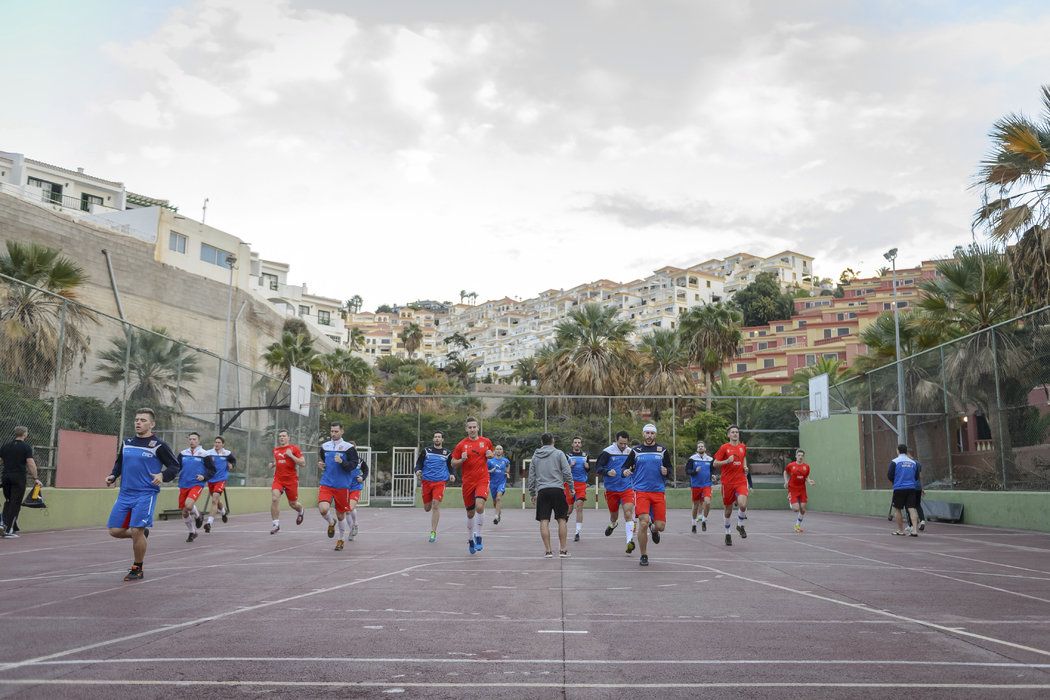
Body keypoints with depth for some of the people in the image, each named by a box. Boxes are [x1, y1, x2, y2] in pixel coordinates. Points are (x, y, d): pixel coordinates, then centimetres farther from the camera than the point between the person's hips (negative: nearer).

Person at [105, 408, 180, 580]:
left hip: (145, 494, -6)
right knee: (115, 530, 2)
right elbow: (119, 463, 25)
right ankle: (142, 535, 33)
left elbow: (175, 466, -2)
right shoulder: (127, 443, 11)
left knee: (136, 530, -11)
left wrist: (163, 476, -21)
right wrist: (112, 476, 7)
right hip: (125, 494, 6)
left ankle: (137, 569, 9)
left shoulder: (158, 445, -5)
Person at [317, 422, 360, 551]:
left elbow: (353, 465, -9)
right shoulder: (324, 446, 8)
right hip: (326, 485, 2)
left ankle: (341, 539, 32)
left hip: (342, 486, -2)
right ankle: (331, 523, 15)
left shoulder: (348, 447, -5)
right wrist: (320, 464, 5)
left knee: (341, 515, 8)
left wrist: (342, 462, -25)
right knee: (323, 509, -20)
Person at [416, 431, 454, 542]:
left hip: (440, 482, -2)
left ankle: (433, 532, -7)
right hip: (426, 481, 2)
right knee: (427, 508, 6)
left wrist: (452, 475, -1)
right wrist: (418, 470, -10)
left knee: (436, 505, -14)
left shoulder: (447, 453, 7)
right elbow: (419, 463, 10)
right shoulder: (426, 451, 6)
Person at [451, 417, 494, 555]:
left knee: (479, 506, -23)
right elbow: (453, 463, 5)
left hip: (482, 480, -1)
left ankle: (478, 535, -6)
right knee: (470, 513, 10)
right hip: (467, 482, 1)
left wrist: (490, 455, -1)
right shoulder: (461, 444, 0)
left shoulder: (486, 441, 4)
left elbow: (491, 454, 22)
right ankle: (471, 539, 30)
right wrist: (462, 459, -15)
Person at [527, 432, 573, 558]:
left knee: (544, 521, 2)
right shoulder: (559, 453, 3)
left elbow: (531, 476, 15)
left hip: (542, 491, 2)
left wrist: (533, 493, 22)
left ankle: (548, 550, 0)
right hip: (557, 490, -2)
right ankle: (563, 549, 5)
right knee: (562, 520, 6)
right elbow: (567, 472, -3)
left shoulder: (535, 456, 13)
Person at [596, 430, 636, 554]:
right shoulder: (607, 452, -7)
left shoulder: (630, 452, 5)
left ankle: (630, 540, -21)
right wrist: (607, 472, -24)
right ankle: (612, 525, 50)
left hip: (627, 488, 1)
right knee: (614, 515, 14)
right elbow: (597, 467, -8)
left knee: (628, 513, -17)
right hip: (611, 489, -1)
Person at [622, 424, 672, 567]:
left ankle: (654, 529, 37)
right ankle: (644, 556, 5)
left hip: (659, 492, 1)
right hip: (641, 491, -1)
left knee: (660, 526, -3)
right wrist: (625, 471, -12)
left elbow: (671, 468, 13)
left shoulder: (662, 450, 9)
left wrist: (666, 471, -9)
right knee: (643, 523, -14)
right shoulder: (636, 451, 8)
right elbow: (626, 467, 11)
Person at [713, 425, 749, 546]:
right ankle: (727, 534, 26)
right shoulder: (724, 448, -3)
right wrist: (727, 461, -19)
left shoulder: (743, 447, 8)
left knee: (742, 505, -21)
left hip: (741, 481, 2)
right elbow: (714, 464, -3)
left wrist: (745, 467, 10)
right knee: (728, 509, 7)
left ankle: (740, 525, 8)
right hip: (727, 482, -2)